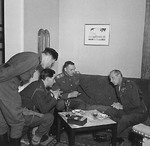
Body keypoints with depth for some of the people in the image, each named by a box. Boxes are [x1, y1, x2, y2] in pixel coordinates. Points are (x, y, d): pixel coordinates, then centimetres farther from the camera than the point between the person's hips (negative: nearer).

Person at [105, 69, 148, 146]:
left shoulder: (130, 84, -19)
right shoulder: (117, 87, 9)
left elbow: (136, 104, -24)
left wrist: (122, 107, -15)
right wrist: (117, 104, 0)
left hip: (139, 113, -9)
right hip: (127, 111, 9)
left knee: (125, 119, -36)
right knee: (108, 111, -6)